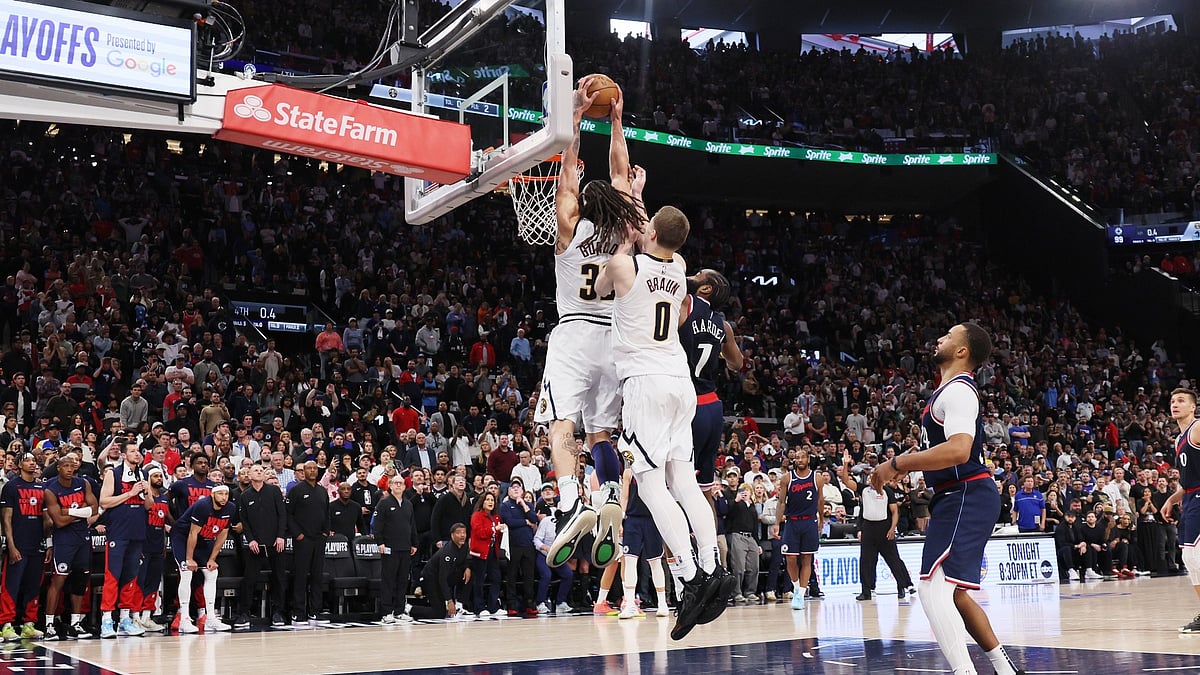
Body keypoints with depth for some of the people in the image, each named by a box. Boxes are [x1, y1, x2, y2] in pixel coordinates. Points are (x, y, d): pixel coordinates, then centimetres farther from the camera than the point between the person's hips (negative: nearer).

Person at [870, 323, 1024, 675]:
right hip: (956, 497, 11)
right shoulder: (949, 391, 18)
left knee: (933, 588, -19)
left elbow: (958, 450, -29)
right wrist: (902, 468, 18)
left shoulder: (958, 390, -14)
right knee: (952, 592, 18)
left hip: (967, 497, -11)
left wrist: (896, 464, -23)